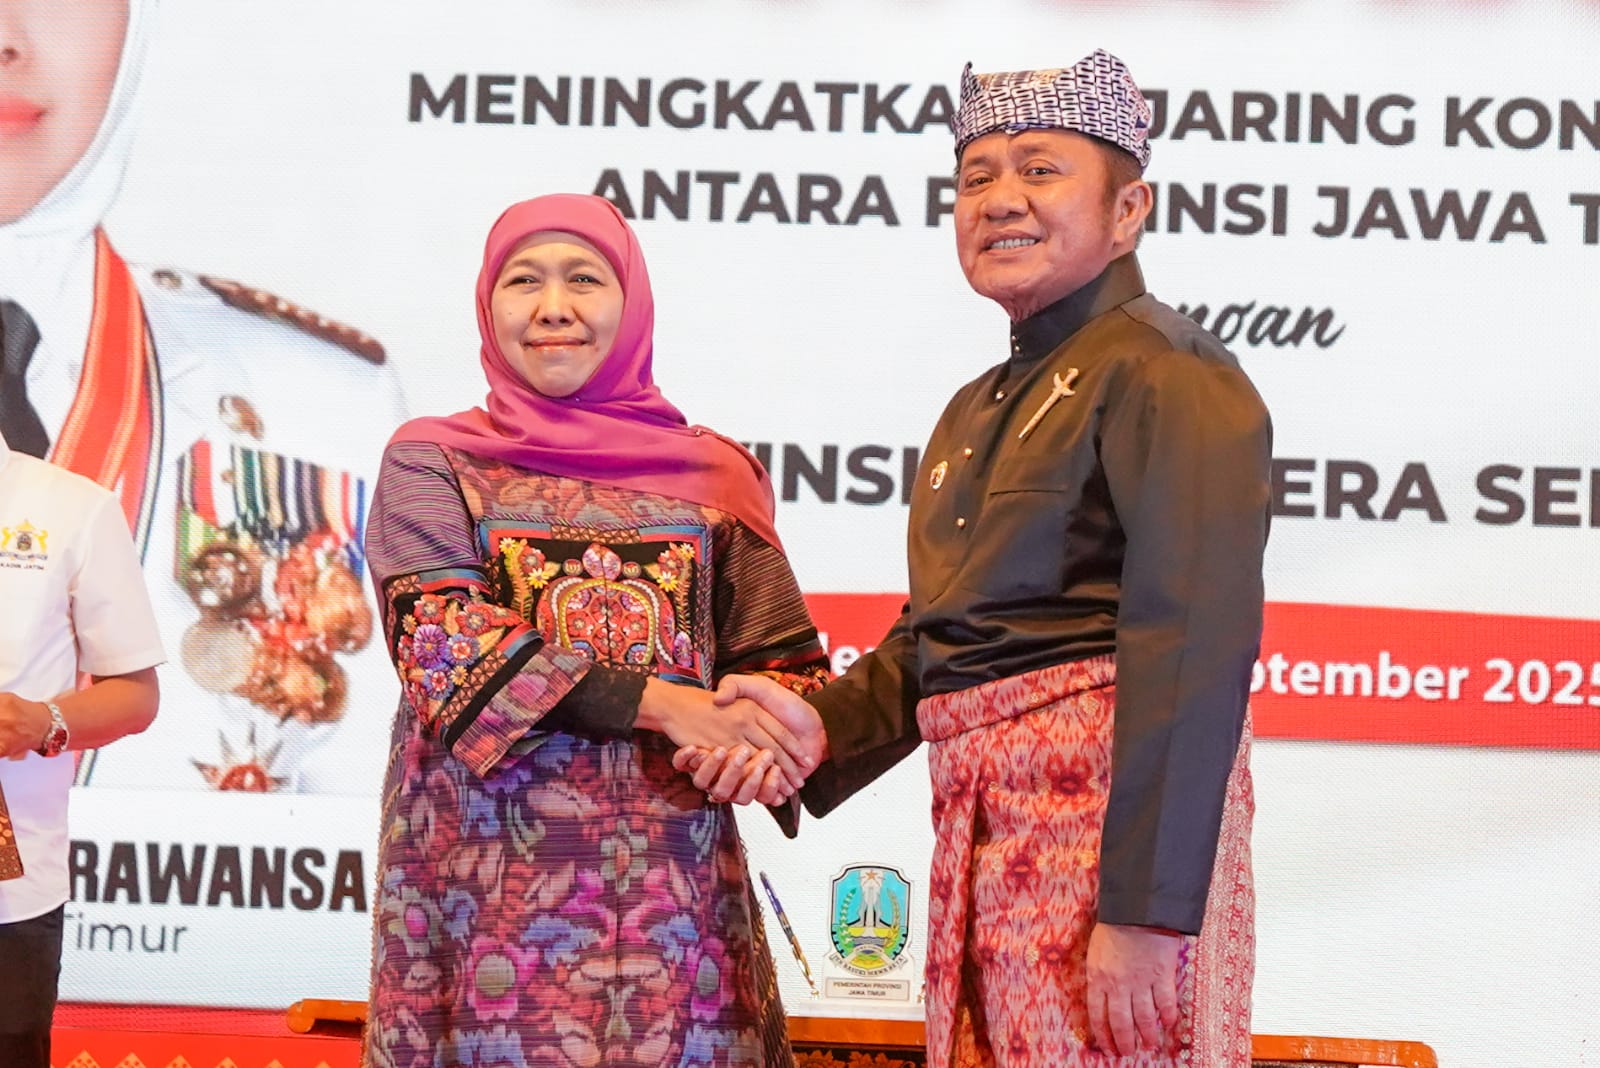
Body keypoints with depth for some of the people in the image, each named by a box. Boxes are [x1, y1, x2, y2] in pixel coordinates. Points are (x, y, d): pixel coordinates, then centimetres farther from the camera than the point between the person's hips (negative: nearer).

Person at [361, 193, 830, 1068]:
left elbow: (785, 662, 11)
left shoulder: (713, 476, 13)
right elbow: (444, 641, -6)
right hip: (494, 877, -1)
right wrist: (659, 703, -16)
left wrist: (763, 744, -14)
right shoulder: (431, 462, 8)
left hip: (672, 875, 2)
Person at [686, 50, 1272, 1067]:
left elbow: (1194, 648, -17)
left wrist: (1146, 907, -22)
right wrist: (819, 726, 3)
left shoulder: (1161, 371, -8)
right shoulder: (980, 411, 20)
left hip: (1113, 804, -8)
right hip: (984, 824, 8)